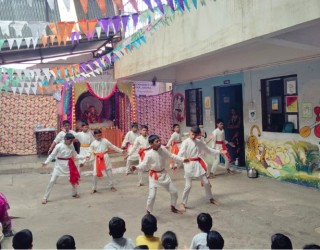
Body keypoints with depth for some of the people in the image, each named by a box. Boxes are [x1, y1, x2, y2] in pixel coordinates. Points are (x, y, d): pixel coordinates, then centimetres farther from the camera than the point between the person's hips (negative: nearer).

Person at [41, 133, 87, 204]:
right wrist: (46, 162, -20)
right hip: (59, 165, -4)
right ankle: (45, 198, 9)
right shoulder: (59, 146, -15)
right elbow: (52, 155, -10)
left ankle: (74, 193, 36)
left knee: (74, 178, 11)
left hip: (69, 165, 4)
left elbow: (75, 155, 6)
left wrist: (84, 157, -5)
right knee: (52, 181, -4)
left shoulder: (71, 146, 0)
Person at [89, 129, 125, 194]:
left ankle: (111, 186, 21)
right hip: (97, 159, 0)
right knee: (95, 174, 2)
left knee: (109, 171, 6)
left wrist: (121, 151, 6)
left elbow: (113, 146, 5)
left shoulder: (105, 140, -1)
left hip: (105, 157, 0)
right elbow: (90, 152, 4)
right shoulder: (93, 143, 1)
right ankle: (94, 188, 17)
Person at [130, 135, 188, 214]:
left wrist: (182, 159, 4)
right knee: (152, 195, -13)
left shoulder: (163, 149, -9)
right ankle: (148, 212, 12)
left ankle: (173, 207, 39)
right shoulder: (149, 154, -22)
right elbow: (144, 165, -18)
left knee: (174, 191, 14)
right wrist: (136, 167, -37)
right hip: (154, 176, -5)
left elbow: (171, 155, 5)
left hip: (163, 173, 6)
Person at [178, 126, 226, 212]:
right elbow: (180, 154, -21)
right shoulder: (185, 142, -11)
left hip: (198, 164, 5)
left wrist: (219, 151, 18)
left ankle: (211, 198, 36)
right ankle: (183, 203, 14)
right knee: (188, 185, -3)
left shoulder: (200, 142, 6)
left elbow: (208, 150, 19)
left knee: (206, 182, 13)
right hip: (189, 165, -5)